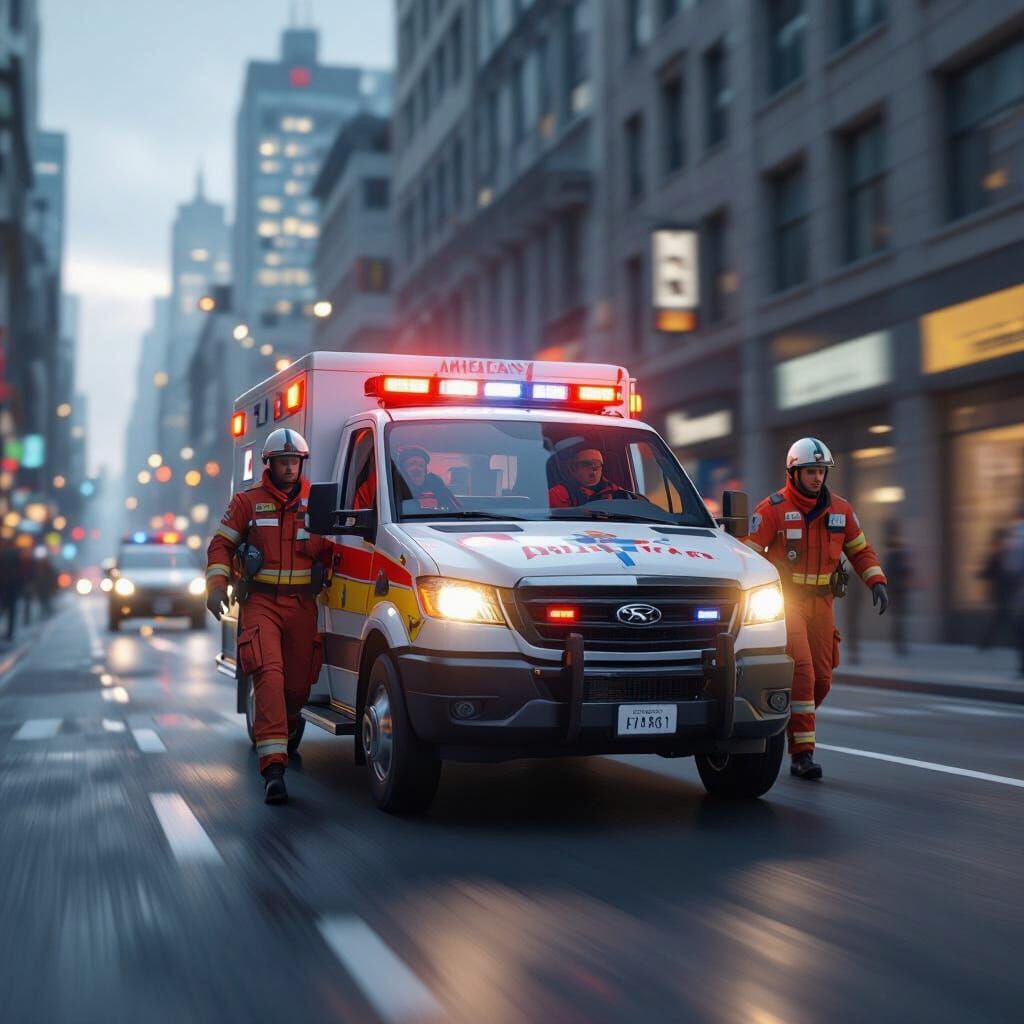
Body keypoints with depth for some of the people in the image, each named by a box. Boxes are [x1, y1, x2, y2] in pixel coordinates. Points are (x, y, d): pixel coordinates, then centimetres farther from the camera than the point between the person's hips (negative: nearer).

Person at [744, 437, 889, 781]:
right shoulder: (773, 509, -8)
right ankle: (802, 752, -12)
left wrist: (877, 582, 0)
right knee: (801, 672, -17)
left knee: (821, 679, 6)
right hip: (784, 601, -5)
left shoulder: (840, 509, 6)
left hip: (821, 602, 5)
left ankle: (787, 723, 32)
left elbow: (860, 549, 16)